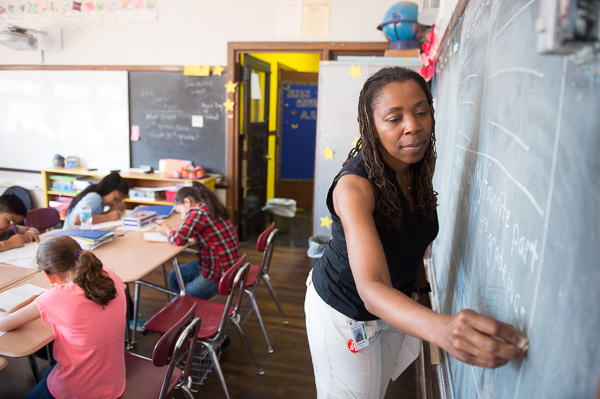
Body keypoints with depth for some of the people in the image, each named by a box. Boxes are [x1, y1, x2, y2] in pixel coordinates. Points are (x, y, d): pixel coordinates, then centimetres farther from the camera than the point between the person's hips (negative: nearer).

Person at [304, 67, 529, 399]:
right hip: (343, 313, -6)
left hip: (395, 306, 6)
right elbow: (371, 287, -43)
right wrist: (441, 328, -60)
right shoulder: (354, 185, -33)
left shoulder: (423, 166, -12)